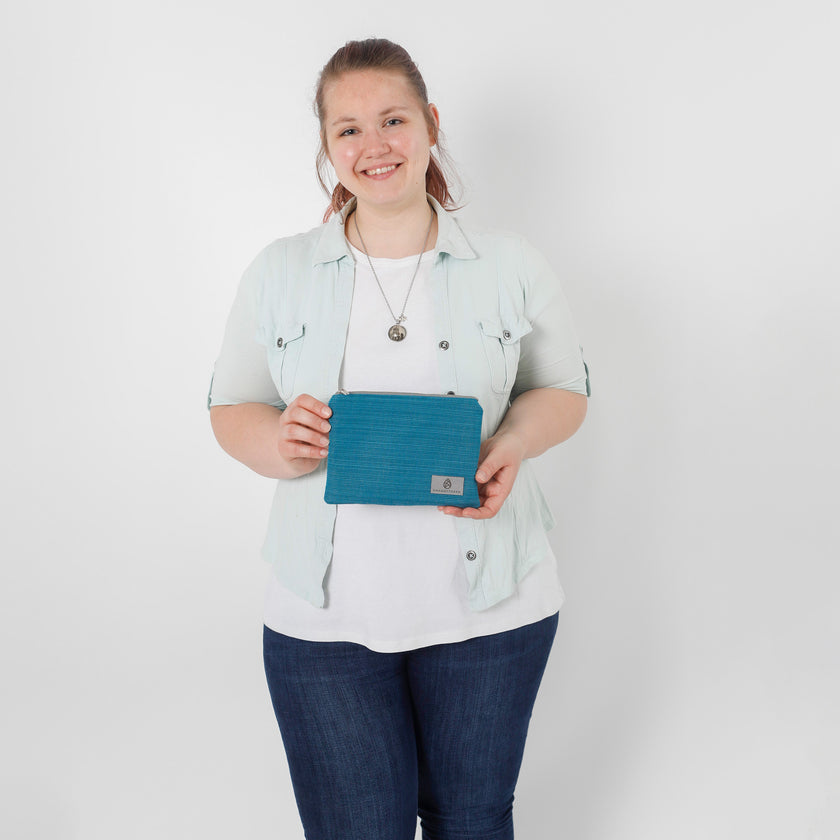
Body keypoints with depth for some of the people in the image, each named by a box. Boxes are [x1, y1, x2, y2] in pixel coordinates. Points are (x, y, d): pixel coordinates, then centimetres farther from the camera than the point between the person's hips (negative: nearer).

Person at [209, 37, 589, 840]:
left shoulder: (512, 267, 1)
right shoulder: (278, 272, 2)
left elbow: (564, 389, 9)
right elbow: (231, 407, 8)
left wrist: (512, 445, -14)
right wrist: (279, 445, -16)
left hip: (489, 607, 1)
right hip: (324, 619, 0)